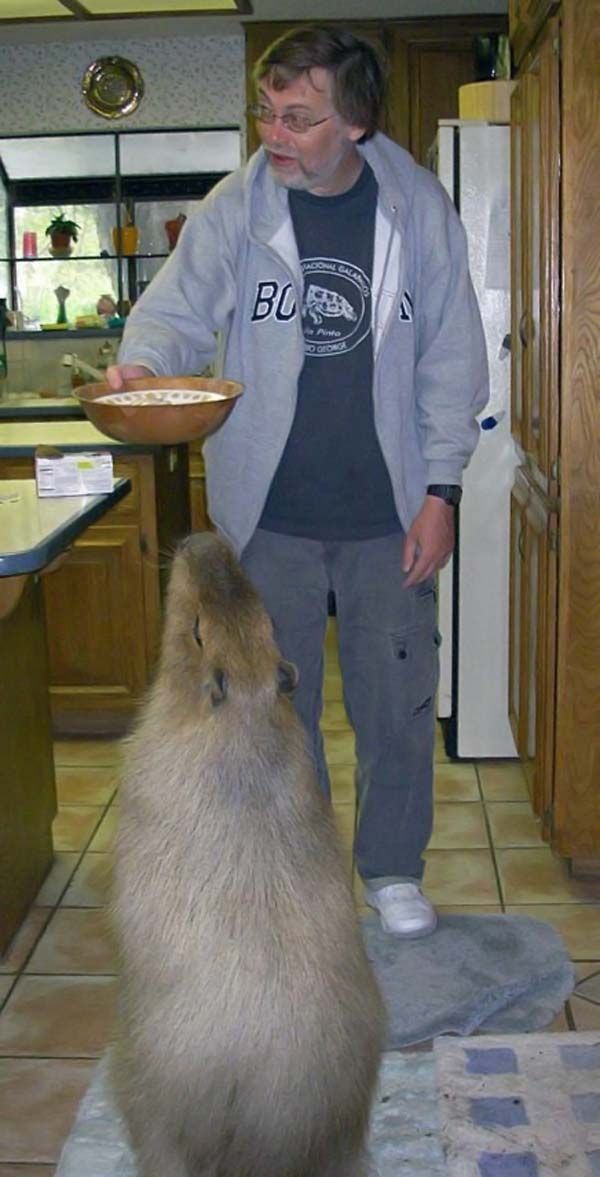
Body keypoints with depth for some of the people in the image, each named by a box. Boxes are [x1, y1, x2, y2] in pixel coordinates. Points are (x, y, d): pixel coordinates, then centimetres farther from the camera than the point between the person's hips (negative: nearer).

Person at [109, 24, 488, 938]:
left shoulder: (418, 208, -4)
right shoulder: (236, 209, -5)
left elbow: (451, 360, 0)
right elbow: (178, 307, -9)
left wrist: (441, 490, -4)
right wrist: (141, 364, -33)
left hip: (388, 514, 0)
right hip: (270, 515, 0)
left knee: (397, 701, 10)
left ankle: (392, 870, 32)